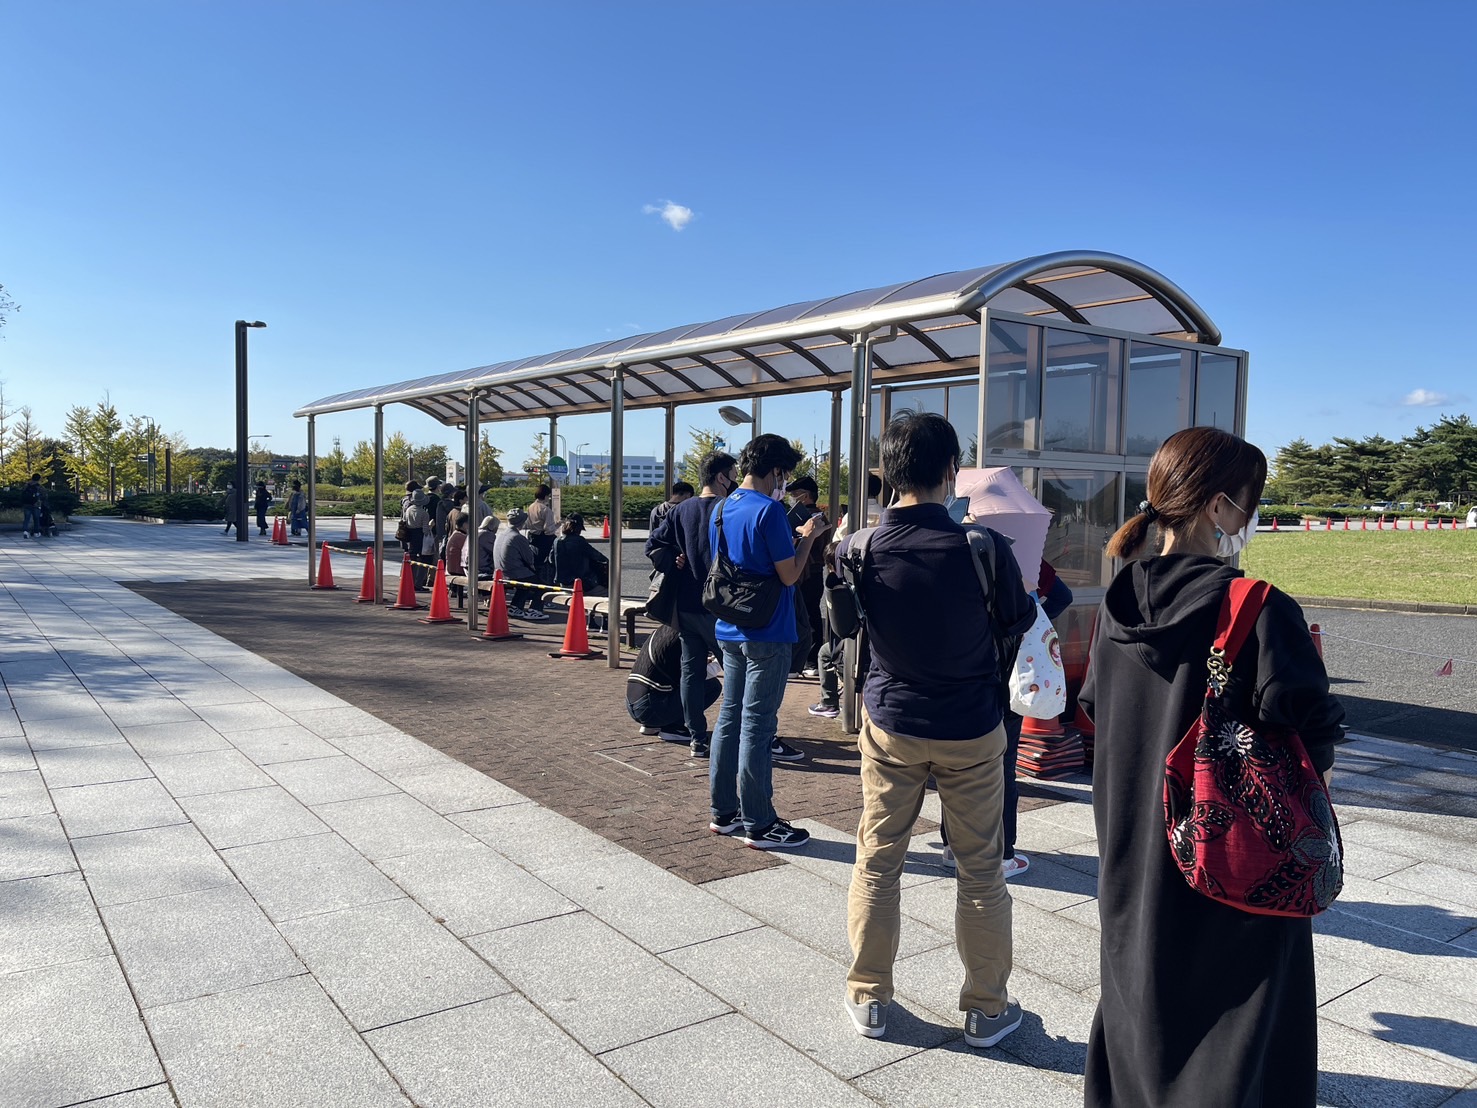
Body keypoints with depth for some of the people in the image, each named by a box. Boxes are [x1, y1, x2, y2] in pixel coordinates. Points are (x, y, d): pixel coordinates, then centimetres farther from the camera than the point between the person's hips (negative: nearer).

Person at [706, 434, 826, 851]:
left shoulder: (721, 509, 10)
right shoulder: (769, 510, -17)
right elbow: (789, 574, -16)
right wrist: (807, 536, -1)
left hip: (729, 630, 9)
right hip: (766, 633, -8)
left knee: (730, 718, 14)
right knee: (757, 726, -3)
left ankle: (723, 812, 22)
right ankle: (759, 824, 6)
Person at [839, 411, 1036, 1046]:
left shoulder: (858, 551, -13)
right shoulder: (984, 549, -19)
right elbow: (1018, 619, -1)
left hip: (890, 725, 2)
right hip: (971, 732, -1)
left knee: (876, 862, 15)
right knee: (980, 871, 13)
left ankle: (868, 998, 26)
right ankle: (986, 1008, 27)